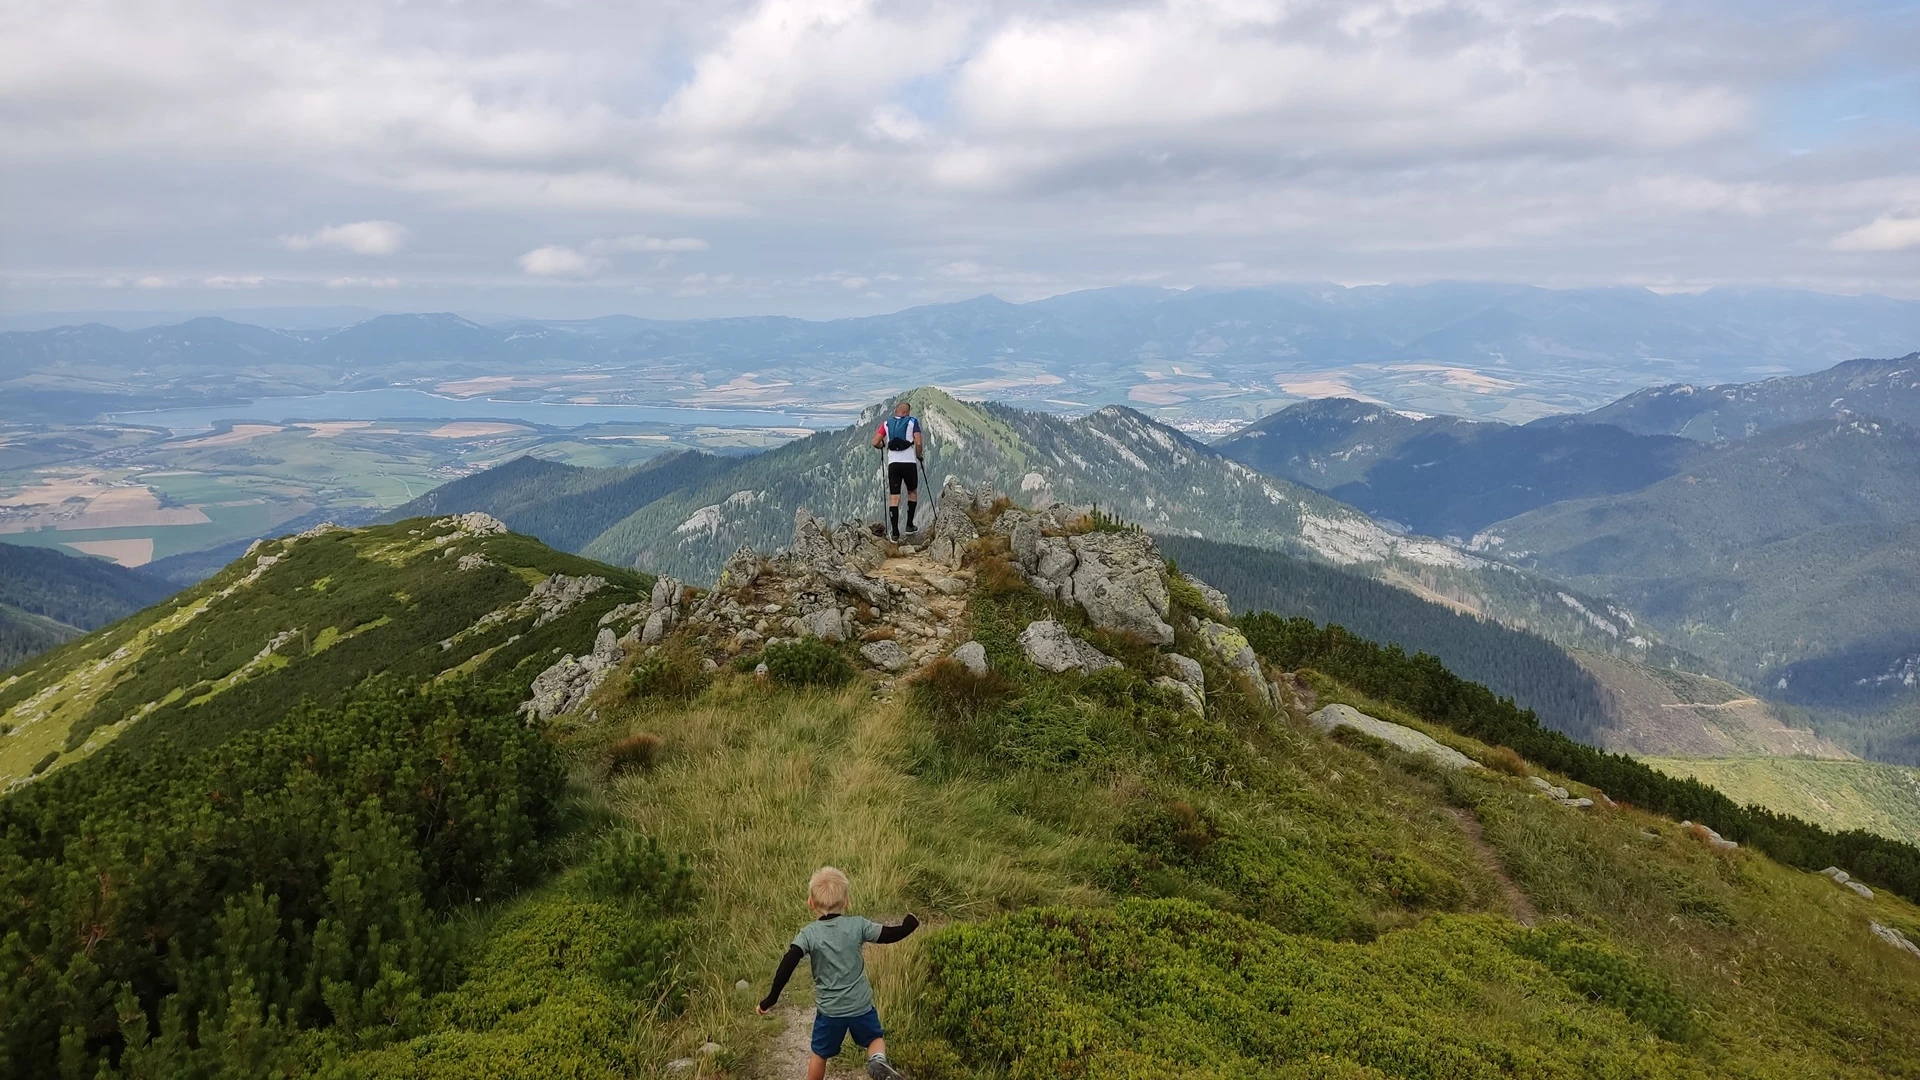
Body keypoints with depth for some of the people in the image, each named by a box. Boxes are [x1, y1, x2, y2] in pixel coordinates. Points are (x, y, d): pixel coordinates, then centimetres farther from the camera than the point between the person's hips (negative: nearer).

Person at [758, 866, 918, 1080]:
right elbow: (889, 935, -3)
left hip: (829, 1009, 0)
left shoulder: (809, 934, -13)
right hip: (861, 1005, 1)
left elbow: (787, 965, -22)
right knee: (875, 1038, 22)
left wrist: (771, 999, -14)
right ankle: (878, 1061, -9)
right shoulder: (857, 925, -9)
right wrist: (909, 925, 17)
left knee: (819, 1054, 20)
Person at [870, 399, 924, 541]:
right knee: (912, 492, 21)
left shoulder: (887, 423, 9)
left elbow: (875, 443, 2)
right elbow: (919, 443, -7)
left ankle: (894, 533, -3)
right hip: (909, 462, -2)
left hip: (893, 464, 2)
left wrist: (882, 446, 24)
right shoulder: (913, 421, 2)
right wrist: (920, 456, 11)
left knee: (894, 498, 2)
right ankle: (909, 525, 21)